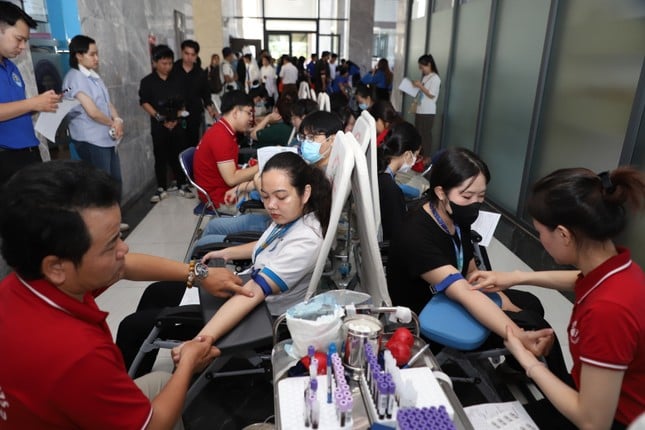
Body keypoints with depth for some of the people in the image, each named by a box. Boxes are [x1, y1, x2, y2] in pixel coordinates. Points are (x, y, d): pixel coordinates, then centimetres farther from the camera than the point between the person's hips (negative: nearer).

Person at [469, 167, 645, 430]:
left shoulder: (606, 309, -39)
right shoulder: (614, 265, -12)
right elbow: (582, 280, 16)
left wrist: (527, 361, -18)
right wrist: (518, 277, 11)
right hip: (598, 396, 7)